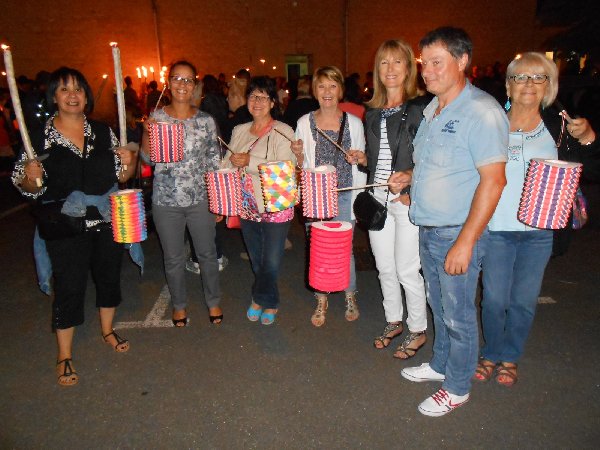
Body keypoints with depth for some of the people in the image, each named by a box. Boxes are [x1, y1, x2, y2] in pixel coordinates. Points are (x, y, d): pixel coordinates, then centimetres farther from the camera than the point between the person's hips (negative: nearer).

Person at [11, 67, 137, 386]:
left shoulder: (103, 132, 3)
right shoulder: (41, 138, -6)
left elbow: (122, 176, 8)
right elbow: (26, 187, -3)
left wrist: (128, 162, -12)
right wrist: (31, 177, -24)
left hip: (106, 221, 4)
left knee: (109, 276, 16)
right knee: (69, 288, 4)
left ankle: (107, 329, 42)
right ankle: (64, 357, 22)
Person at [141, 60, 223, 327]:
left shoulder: (206, 121, 0)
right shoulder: (156, 118, -1)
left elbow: (215, 162, 3)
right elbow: (148, 158, -1)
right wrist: (147, 133, -19)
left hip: (200, 199, 0)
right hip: (166, 201, 0)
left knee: (207, 254, 12)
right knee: (173, 258, 13)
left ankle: (213, 301, 34)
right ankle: (179, 304, 35)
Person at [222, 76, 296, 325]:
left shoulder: (283, 132, -6)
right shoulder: (239, 131, 13)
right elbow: (228, 164, 16)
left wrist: (250, 161, -22)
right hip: (247, 206, 5)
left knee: (271, 262, -1)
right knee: (257, 260, 15)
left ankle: (260, 299, 27)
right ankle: (269, 302, 36)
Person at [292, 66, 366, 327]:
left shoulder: (354, 123, 1)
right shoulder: (305, 123, 3)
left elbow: (361, 166, 5)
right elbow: (302, 167, 8)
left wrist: (358, 200, -3)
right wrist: (298, 155, -13)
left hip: (344, 196, -1)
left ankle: (350, 298, 28)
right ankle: (321, 301, 27)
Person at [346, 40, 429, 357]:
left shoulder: (420, 108, -7)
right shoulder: (372, 112, 12)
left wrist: (411, 190, -21)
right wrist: (362, 159, 1)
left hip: (409, 200, -6)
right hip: (377, 199, 6)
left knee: (407, 270, 1)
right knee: (384, 267, 14)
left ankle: (418, 330, 21)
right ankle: (393, 321, 33)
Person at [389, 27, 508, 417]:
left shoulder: (482, 111, -16)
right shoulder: (432, 109, 10)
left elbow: (493, 180, -21)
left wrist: (465, 242, -23)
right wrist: (408, 176, 5)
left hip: (458, 234, -8)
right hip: (428, 230, 8)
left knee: (458, 315, 7)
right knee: (439, 306, 21)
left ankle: (458, 387, 26)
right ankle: (441, 365, 41)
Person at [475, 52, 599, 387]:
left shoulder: (558, 124, 3)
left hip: (540, 230, 1)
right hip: (496, 227, -1)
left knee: (524, 300, 11)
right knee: (494, 299, 6)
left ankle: (510, 356, 32)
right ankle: (491, 353, 30)